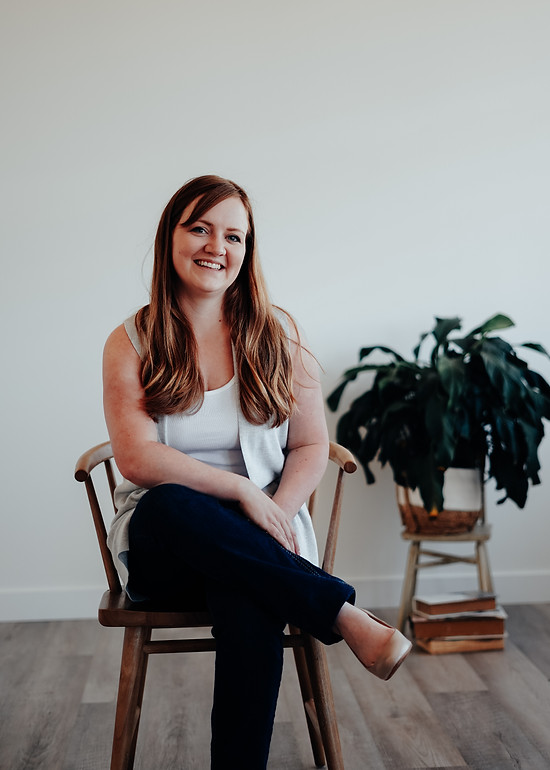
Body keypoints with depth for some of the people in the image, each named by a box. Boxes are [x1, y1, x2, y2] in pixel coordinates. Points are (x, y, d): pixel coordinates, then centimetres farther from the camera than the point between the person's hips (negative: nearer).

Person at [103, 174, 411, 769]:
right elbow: (138, 459, -8)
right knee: (169, 504, -37)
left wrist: (275, 516, -13)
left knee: (250, 613, -36)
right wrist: (241, 489, -17)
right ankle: (342, 614, -29)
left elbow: (312, 447, 6)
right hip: (161, 545, 1)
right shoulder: (131, 343, 3)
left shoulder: (277, 335, 8)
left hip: (262, 539, 0)